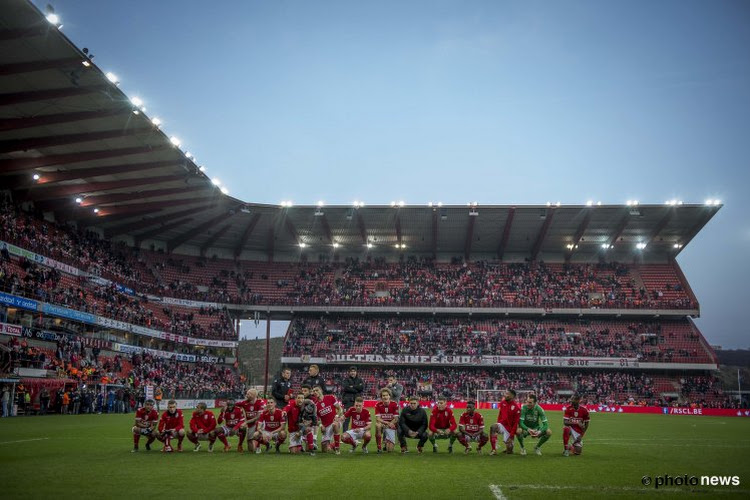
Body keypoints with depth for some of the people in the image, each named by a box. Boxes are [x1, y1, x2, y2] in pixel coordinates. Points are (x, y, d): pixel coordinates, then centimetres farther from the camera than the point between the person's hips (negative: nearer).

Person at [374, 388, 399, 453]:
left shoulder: (394, 405, -9)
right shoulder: (378, 405, -8)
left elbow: (395, 419, -8)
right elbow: (377, 419, -13)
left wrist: (389, 425, -22)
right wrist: (387, 423, -27)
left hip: (391, 428, 0)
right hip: (382, 425, 0)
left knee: (390, 449, -11)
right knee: (378, 425, -38)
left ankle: (387, 442, 28)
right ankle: (379, 447, -22)